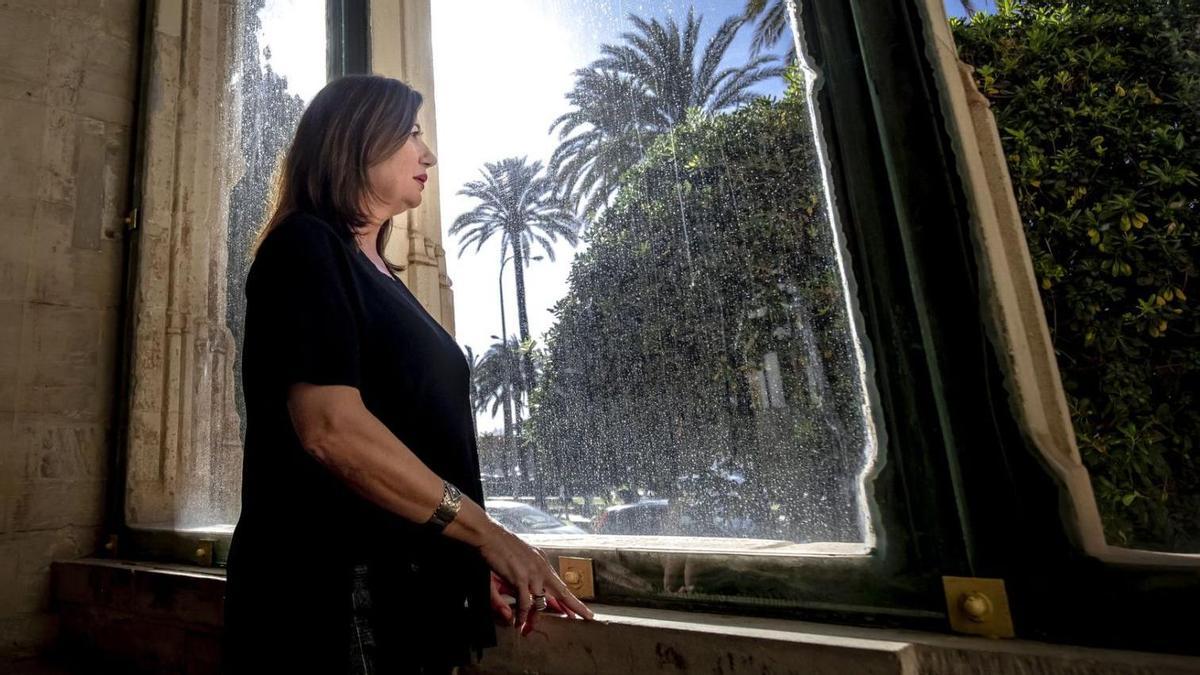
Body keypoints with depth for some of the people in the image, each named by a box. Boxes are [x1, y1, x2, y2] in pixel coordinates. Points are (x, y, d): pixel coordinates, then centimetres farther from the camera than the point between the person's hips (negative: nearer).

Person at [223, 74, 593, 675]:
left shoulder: (378, 274, 16)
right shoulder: (305, 247, -10)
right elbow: (331, 428, -24)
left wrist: (476, 557, 12)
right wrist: (488, 534, -20)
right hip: (332, 597, -8)